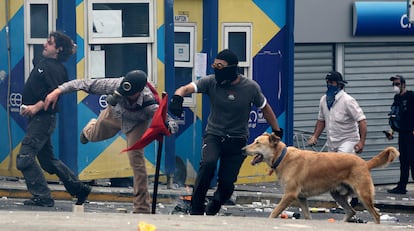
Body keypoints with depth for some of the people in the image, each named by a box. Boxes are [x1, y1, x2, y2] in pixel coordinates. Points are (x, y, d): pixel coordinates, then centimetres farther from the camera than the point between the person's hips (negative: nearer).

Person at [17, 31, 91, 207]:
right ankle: (79, 188, 23)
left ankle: (43, 197, -8)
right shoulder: (43, 63, 16)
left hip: (43, 119, -10)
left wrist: (36, 107, -27)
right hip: (37, 120, 10)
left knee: (24, 158, -12)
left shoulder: (54, 69, -13)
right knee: (47, 160, 17)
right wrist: (27, 106, 12)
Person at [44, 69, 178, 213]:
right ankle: (90, 129, 71)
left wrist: (169, 126, -71)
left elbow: (172, 125, -47)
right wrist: (58, 91, -40)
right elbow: (88, 84, -36)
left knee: (136, 158, -17)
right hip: (115, 113, 3)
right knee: (95, 136, 27)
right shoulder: (116, 85, -44)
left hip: (137, 123, -3)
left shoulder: (149, 104, -46)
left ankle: (142, 208, -6)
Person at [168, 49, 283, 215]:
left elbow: (265, 108, 7)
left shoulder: (250, 88, -8)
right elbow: (187, 88, -19)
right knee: (208, 163, -30)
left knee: (227, 183, -4)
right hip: (213, 135, -1)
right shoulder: (211, 82, -8)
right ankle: (196, 210, -19)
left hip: (237, 140, 1)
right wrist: (177, 97, -41)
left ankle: (211, 211, 26)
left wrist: (277, 131, 10)